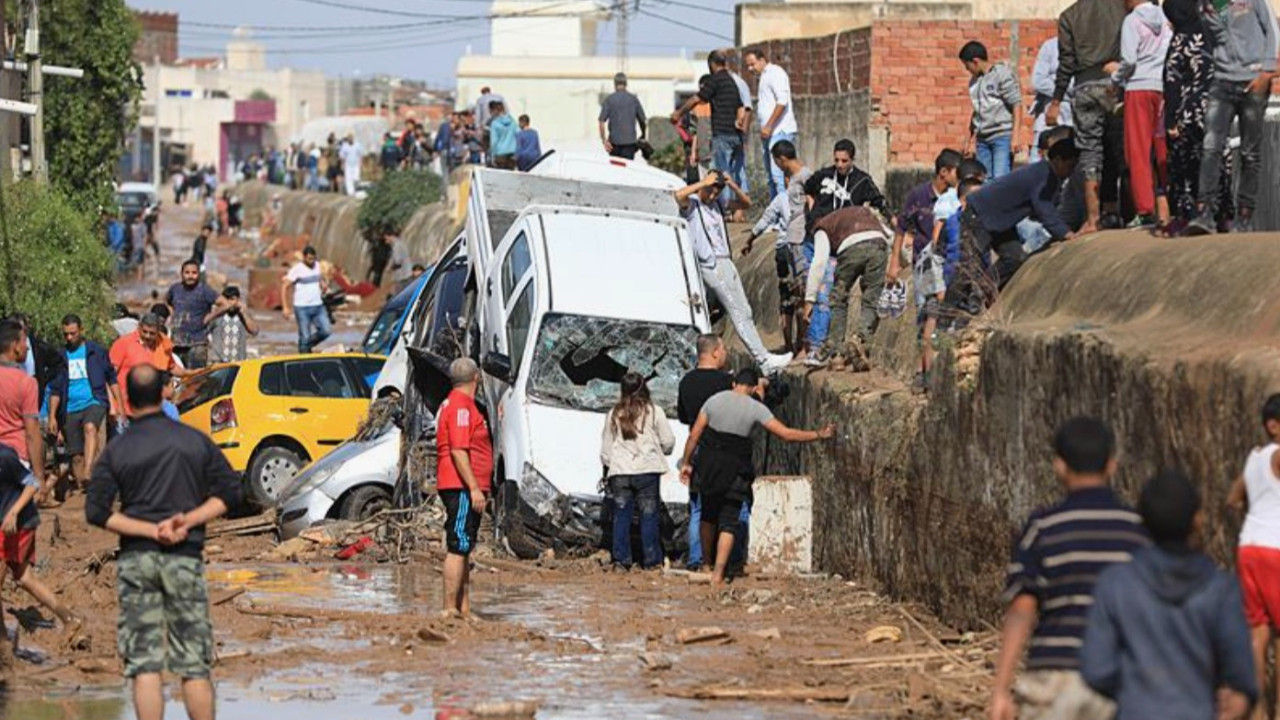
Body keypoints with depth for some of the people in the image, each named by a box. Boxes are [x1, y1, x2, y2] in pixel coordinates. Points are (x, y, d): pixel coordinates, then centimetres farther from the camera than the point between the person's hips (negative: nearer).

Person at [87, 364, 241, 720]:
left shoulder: (116, 450, 0)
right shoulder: (195, 441, 3)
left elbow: (96, 512, -6)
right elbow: (230, 492, 2)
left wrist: (150, 530, -7)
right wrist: (190, 521, -5)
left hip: (136, 559, 0)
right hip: (186, 558, 0)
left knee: (144, 664, 0)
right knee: (194, 664, 5)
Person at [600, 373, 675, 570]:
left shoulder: (614, 415, 7)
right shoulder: (654, 412, -1)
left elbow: (605, 449, 11)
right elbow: (668, 442, 2)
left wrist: (607, 466, 24)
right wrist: (659, 451, 23)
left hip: (619, 472, 2)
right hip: (647, 470, -2)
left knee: (621, 516, 6)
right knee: (649, 515, 3)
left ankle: (621, 559, 4)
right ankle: (651, 559, 2)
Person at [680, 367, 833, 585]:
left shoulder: (714, 400, 1)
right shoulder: (755, 408, -7)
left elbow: (694, 435, 1)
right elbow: (786, 434, -10)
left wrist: (686, 463, 11)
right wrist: (820, 435, -2)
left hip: (707, 467, 3)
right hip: (734, 473, -3)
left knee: (708, 516, 21)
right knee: (728, 523, 2)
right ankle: (718, 573, -6)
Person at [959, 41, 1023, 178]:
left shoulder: (1003, 75, -6)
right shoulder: (975, 80, 16)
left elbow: (1017, 105, -9)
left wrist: (1015, 136, -17)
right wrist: (968, 140, 26)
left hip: (1002, 136, -7)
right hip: (982, 138, 7)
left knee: (1000, 178, -16)